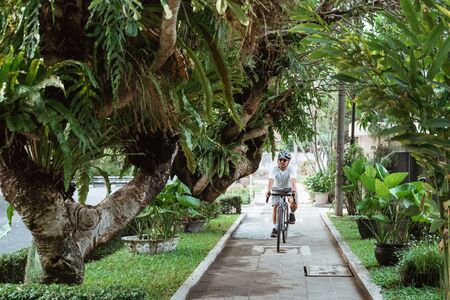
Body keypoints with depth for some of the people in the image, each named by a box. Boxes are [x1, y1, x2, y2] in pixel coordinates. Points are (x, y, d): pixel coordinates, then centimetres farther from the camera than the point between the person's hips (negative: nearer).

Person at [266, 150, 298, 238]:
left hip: (288, 189, -1)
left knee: (294, 202, -27)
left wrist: (293, 191, -54)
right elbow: (271, 181, -35)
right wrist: (268, 191, -52)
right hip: (277, 189, 1)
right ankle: (274, 228, -2)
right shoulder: (274, 169, -21)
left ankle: (292, 214, 6)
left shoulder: (291, 169, -22)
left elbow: (293, 181, -36)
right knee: (275, 206, -13)